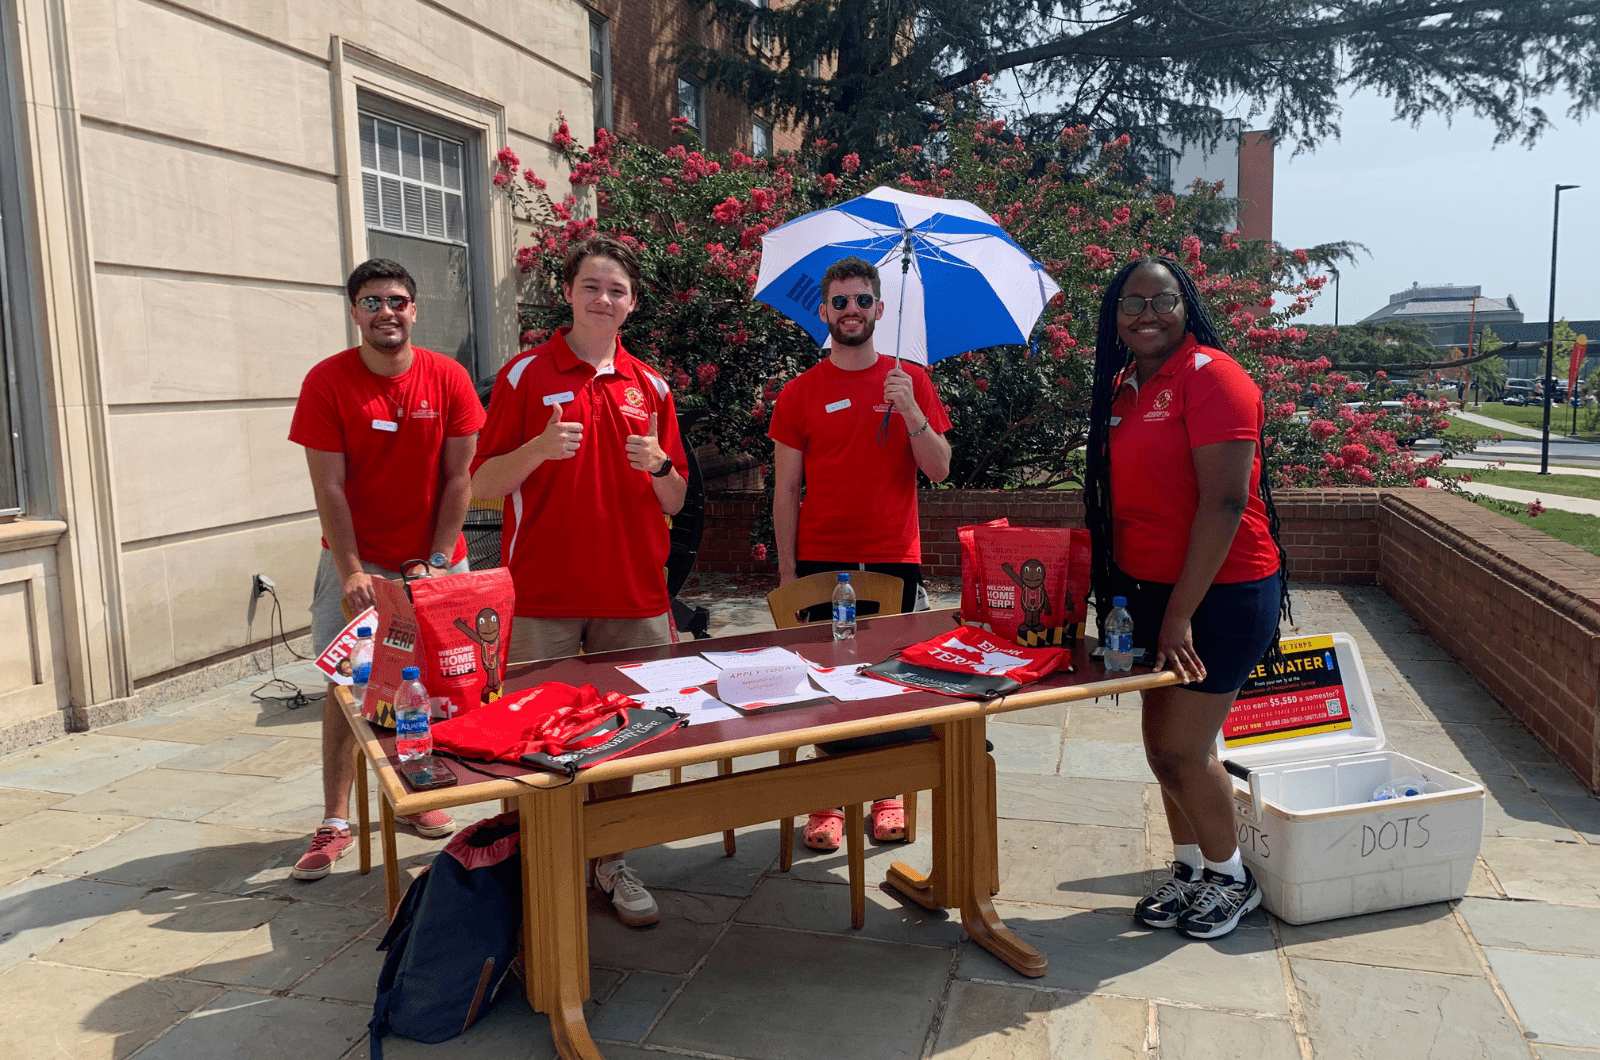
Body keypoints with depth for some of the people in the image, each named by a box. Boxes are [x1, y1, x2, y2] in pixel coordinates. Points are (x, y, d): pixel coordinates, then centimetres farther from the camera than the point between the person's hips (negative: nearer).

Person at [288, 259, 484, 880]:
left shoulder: (448, 379, -5)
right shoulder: (327, 382, -7)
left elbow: (460, 478, -4)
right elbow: (328, 488, -8)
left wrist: (436, 562, -9)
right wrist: (352, 572, -14)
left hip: (435, 559, 1)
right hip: (355, 561, -1)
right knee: (343, 686, -1)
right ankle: (335, 824, 8)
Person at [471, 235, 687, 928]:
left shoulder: (650, 386, 11)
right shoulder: (525, 375, 2)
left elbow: (674, 503, 12)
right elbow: (484, 483, -1)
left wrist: (658, 465, -10)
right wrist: (540, 448, -19)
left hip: (633, 596, 3)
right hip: (543, 596, -3)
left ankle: (608, 860, 24)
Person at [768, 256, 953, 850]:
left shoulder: (911, 381, 6)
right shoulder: (800, 393, 4)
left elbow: (939, 471, 0)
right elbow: (786, 489, 5)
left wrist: (909, 410, -15)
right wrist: (787, 569, 0)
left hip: (894, 559, 1)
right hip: (822, 561, 0)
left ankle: (887, 795, 19)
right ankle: (828, 802, 13)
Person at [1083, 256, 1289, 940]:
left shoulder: (1211, 375, -15)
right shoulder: (1124, 386, 9)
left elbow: (1224, 502, -21)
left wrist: (1180, 614, -21)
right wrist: (1119, 589, 11)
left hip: (1221, 595, -7)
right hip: (1153, 592, 8)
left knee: (1181, 751, -3)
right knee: (1161, 743, 14)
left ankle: (1231, 877, 22)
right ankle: (1188, 868, 34)